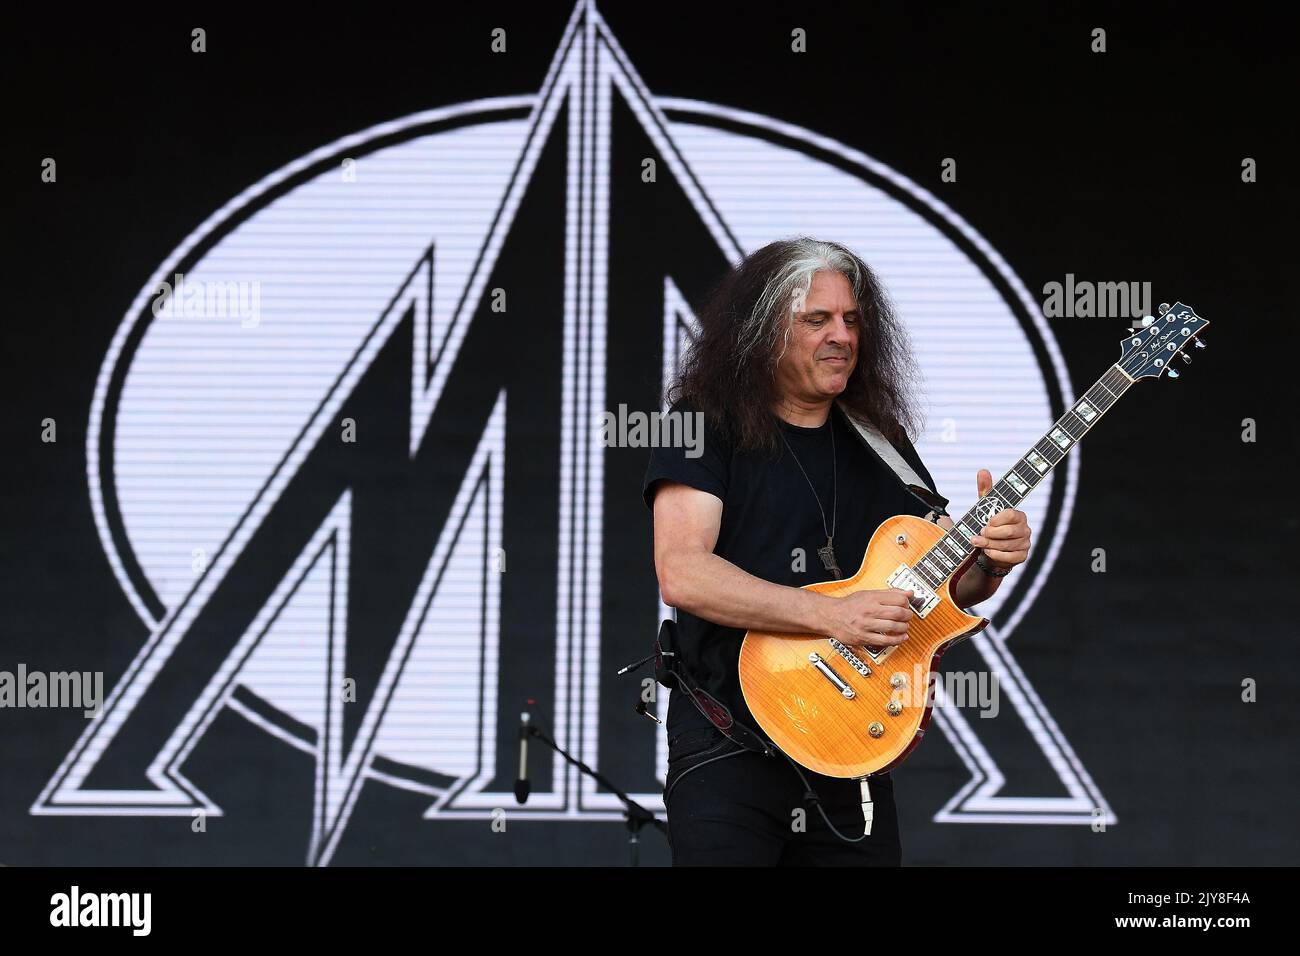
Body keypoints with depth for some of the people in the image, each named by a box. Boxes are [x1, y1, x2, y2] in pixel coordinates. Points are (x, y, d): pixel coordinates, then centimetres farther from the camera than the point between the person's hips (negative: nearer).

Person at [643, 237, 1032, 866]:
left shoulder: (881, 441, 14)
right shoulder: (707, 427, -4)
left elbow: (946, 580, 16)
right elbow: (681, 574, -17)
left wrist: (988, 561, -9)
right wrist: (832, 614, -23)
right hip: (726, 749, -5)